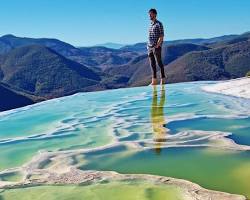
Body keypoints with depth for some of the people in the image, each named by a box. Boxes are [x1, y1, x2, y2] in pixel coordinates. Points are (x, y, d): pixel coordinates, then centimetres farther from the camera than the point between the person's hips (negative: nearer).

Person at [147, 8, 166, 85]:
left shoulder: (159, 24, -6)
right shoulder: (150, 24, 17)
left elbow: (161, 36, -11)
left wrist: (157, 46, -17)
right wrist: (148, 45, 12)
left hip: (156, 47, -7)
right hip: (150, 47, 7)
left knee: (159, 63, -2)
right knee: (152, 64, 5)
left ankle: (163, 79, 6)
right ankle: (154, 80, 8)